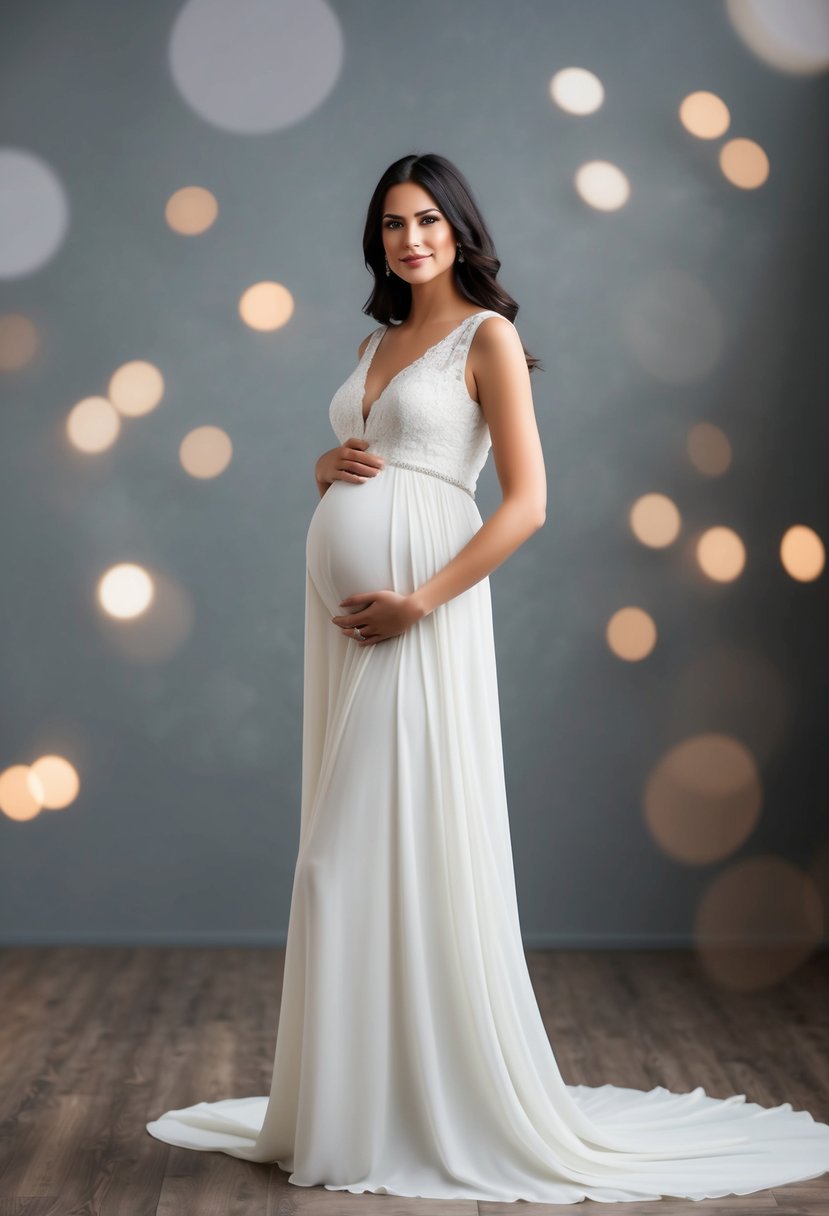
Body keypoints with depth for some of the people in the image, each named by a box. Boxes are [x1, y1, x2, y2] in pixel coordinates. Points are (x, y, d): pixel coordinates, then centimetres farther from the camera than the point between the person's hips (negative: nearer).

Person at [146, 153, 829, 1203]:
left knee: (416, 841, -6)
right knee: (344, 850, 8)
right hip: (339, 605, 7)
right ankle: (355, 1102, 20)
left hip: (422, 612, -7)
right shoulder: (375, 340, 19)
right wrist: (328, 464, 3)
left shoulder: (487, 336, -2)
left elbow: (527, 503, -11)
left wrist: (416, 603, -18)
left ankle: (449, 1110, 7)